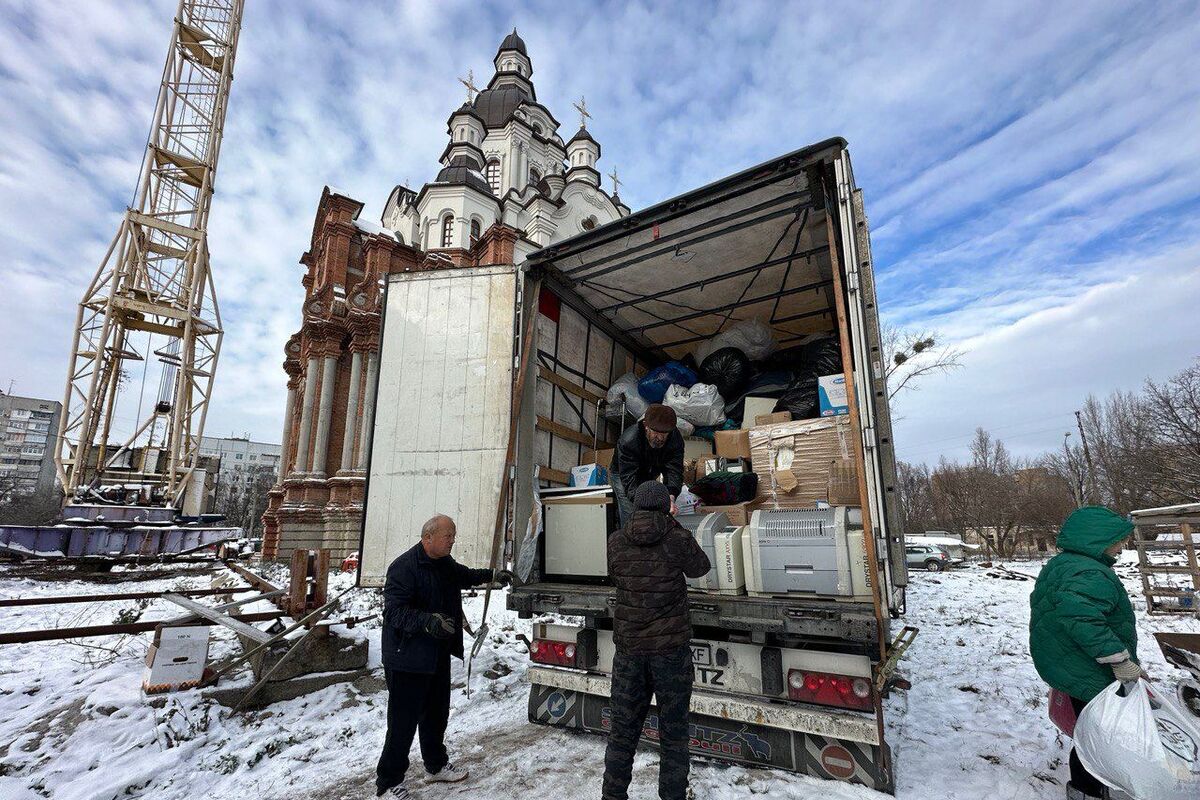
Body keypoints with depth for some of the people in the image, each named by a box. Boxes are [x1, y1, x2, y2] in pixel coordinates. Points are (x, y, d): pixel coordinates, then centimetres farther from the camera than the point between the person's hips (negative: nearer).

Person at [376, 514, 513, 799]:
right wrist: (428, 621, -42)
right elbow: (394, 610, -29)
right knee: (403, 721, 2)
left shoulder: (445, 563, 5)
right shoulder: (404, 567, -24)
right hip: (408, 659, -9)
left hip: (438, 655, 9)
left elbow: (464, 575, 27)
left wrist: (493, 575, 22)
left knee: (437, 714, 23)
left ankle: (436, 764, 43)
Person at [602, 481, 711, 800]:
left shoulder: (616, 543, -5)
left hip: (629, 649, 2)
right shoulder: (678, 541, -11)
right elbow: (700, 567, 8)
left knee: (623, 731, 17)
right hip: (672, 649, -2)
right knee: (673, 734, 14)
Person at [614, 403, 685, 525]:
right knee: (630, 519, -14)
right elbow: (629, 479, -43)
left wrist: (671, 497, -51)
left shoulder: (675, 439, -27)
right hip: (623, 475, -4)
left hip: (651, 475, 4)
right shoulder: (628, 441, -39)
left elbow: (674, 471, -32)